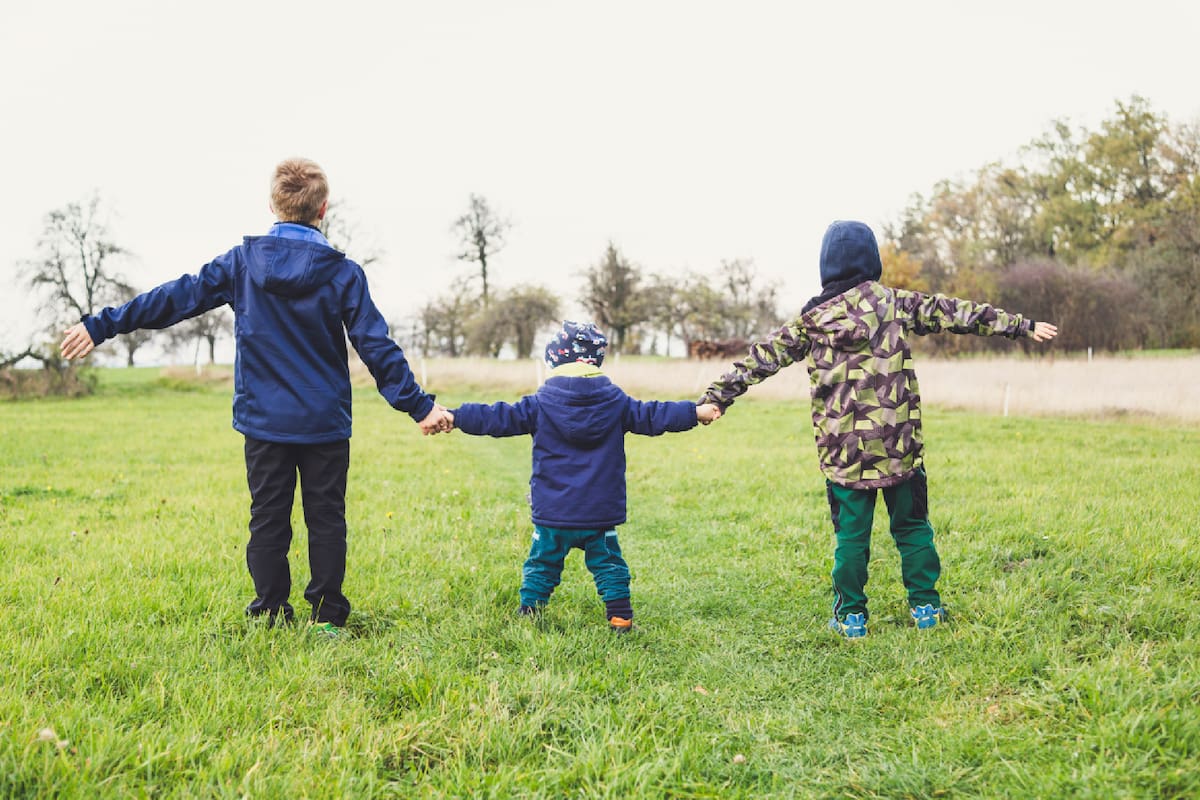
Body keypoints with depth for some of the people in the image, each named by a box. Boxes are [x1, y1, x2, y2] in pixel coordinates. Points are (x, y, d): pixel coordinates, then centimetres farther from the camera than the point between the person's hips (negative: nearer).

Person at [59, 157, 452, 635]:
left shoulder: (241, 263, -2)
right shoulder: (343, 273, -6)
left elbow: (177, 298, 1)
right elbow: (377, 348, -8)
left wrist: (101, 326, 9)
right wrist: (419, 405, -2)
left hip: (263, 421, 1)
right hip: (325, 421, -1)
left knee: (267, 520, 10)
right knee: (326, 519, 8)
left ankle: (271, 616, 14)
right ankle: (327, 617, 10)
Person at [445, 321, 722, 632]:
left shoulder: (540, 405, -6)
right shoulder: (615, 402, -1)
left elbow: (498, 418, -8)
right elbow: (652, 416, 3)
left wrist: (454, 417, -3)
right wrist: (697, 412, 12)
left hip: (552, 515, -1)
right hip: (601, 513, 1)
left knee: (541, 567, 13)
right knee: (609, 566, 13)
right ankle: (620, 619, 13)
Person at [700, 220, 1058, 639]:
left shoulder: (811, 319, 2)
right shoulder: (895, 303, 1)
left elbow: (762, 358, 4)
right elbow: (953, 313, 4)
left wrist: (715, 396, 7)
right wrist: (1020, 324, 10)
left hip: (843, 451, 0)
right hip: (899, 445, 0)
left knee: (851, 534, 8)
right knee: (912, 526, 14)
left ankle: (851, 616, 13)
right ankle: (925, 605, 20)